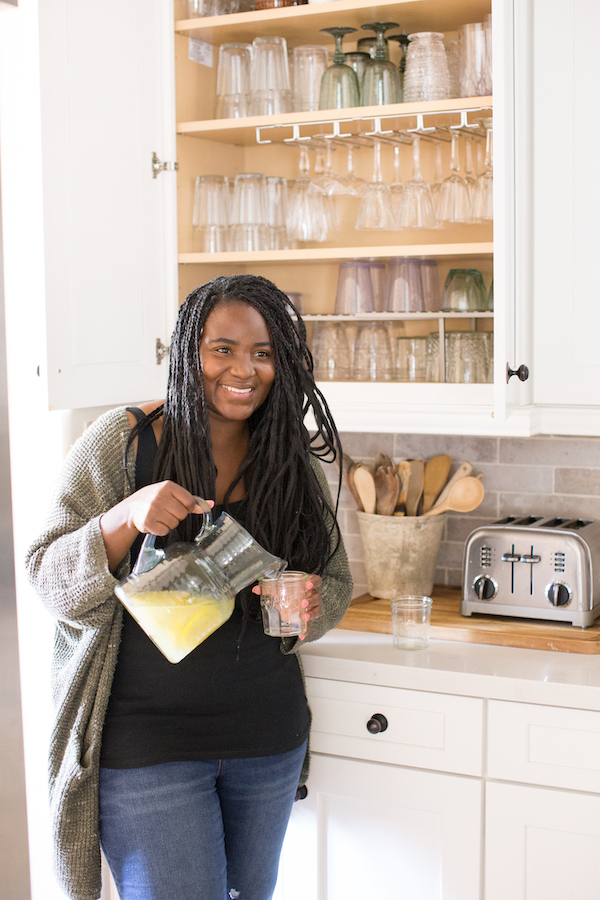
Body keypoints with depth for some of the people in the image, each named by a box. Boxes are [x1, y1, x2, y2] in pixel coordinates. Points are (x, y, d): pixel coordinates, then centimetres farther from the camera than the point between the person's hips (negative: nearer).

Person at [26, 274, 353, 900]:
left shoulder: (293, 460, 2)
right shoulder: (121, 441, -9)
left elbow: (337, 580, 10)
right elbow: (49, 582, -9)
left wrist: (314, 605, -14)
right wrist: (124, 520, -28)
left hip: (269, 740, 4)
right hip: (146, 741, -4)